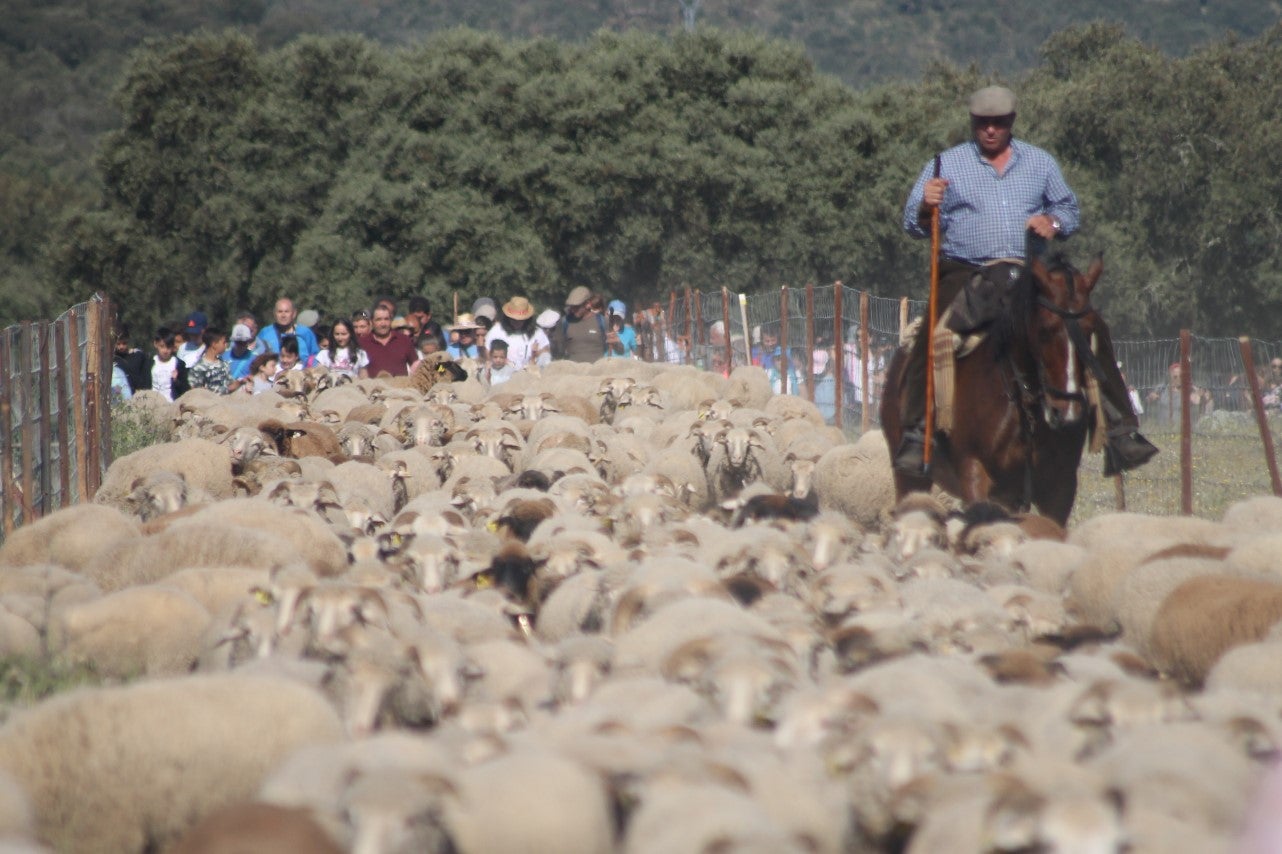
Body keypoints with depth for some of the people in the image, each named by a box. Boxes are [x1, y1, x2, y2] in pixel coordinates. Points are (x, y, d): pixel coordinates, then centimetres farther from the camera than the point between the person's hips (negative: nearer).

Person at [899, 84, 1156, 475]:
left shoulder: (1040, 163, 16)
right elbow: (915, 222, 4)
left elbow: (1070, 210, 21)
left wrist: (1053, 222, -3)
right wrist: (927, 206, -20)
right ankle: (916, 434, -24)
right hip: (966, 274, -2)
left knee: (1092, 329, -12)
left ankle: (1121, 432, -7)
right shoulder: (946, 165, 8)